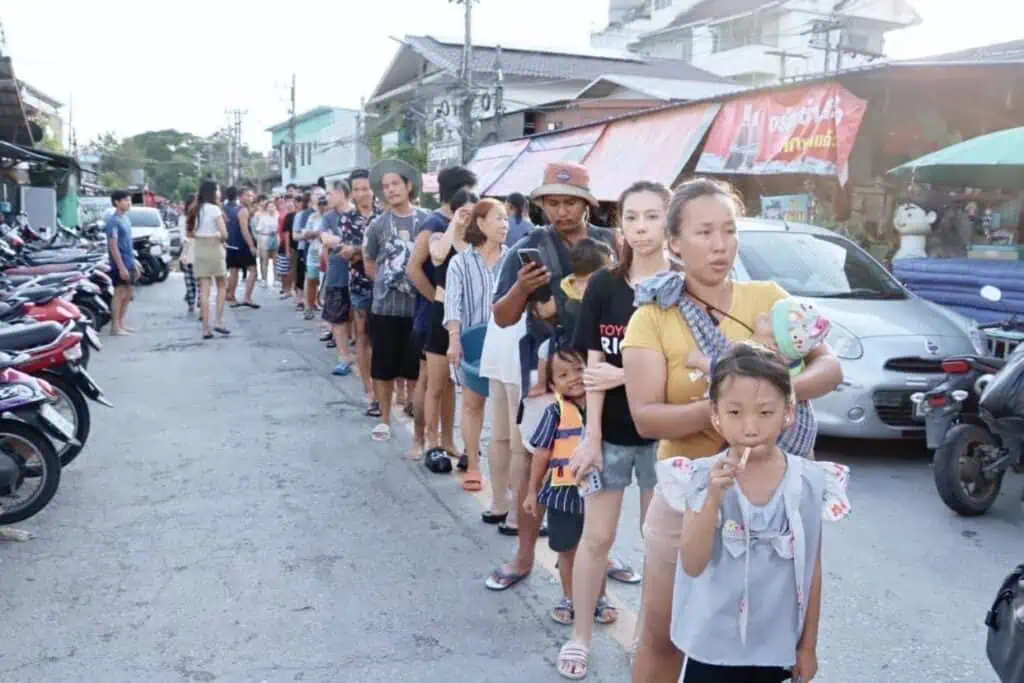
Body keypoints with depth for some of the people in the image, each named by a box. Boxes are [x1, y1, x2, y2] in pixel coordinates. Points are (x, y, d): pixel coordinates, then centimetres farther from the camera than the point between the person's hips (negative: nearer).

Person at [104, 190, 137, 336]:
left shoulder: (125, 219, 13)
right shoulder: (113, 221, -14)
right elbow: (113, 246, -18)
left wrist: (134, 265, 19)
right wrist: (121, 267, -22)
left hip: (128, 263, 9)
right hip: (120, 264, -9)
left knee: (127, 294, 13)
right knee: (119, 294, -6)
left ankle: (120, 323, 21)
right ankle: (115, 327, -1)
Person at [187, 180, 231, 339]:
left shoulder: (196, 209, 10)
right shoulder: (214, 209, -9)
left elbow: (189, 233, 16)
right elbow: (224, 234, -14)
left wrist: (201, 237, 11)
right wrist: (221, 239, 5)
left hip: (199, 248, 5)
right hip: (214, 248, -5)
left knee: (204, 289, 4)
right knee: (222, 286, 11)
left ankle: (206, 328, 2)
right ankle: (219, 322, 3)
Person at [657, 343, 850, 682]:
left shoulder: (810, 482, -9)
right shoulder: (702, 478, -13)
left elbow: (812, 569, 0)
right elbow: (693, 565, -17)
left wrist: (808, 644, 6)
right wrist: (714, 497, -29)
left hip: (778, 645, 1)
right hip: (713, 643, -1)